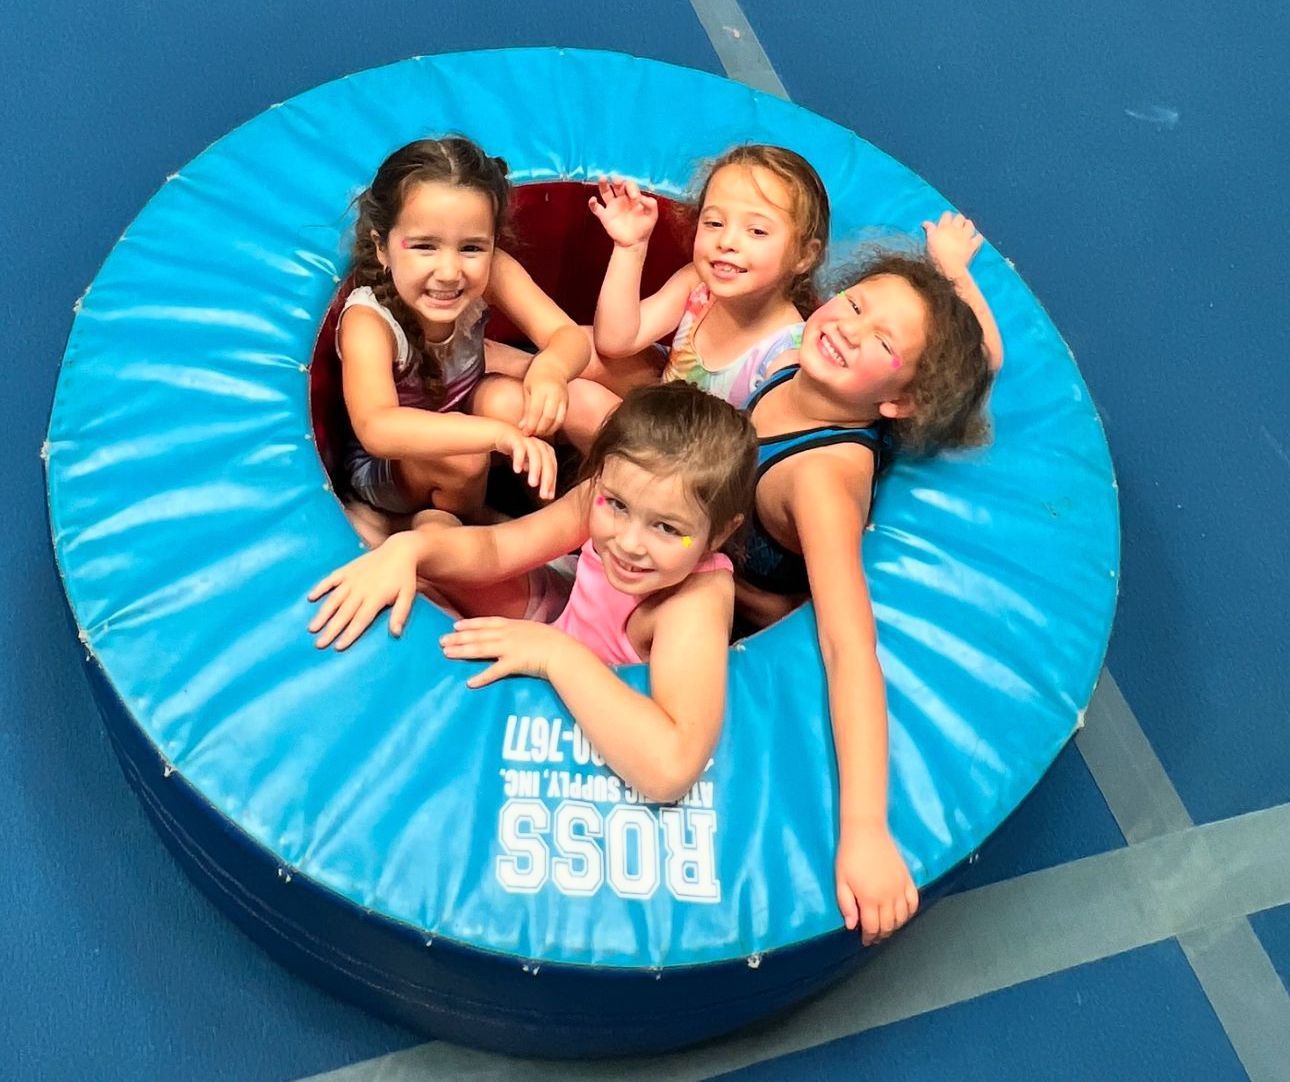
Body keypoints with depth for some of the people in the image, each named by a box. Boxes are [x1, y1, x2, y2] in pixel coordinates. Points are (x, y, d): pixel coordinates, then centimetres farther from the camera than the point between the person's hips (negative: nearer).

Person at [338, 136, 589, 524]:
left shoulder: (490, 271, -23)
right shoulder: (367, 320, -35)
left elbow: (569, 335, -22)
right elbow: (376, 428, -50)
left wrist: (550, 367, -49)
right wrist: (498, 433, -63)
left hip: (465, 414, 4)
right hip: (383, 466, -3)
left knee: (507, 398, -27)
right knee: (459, 458, -32)